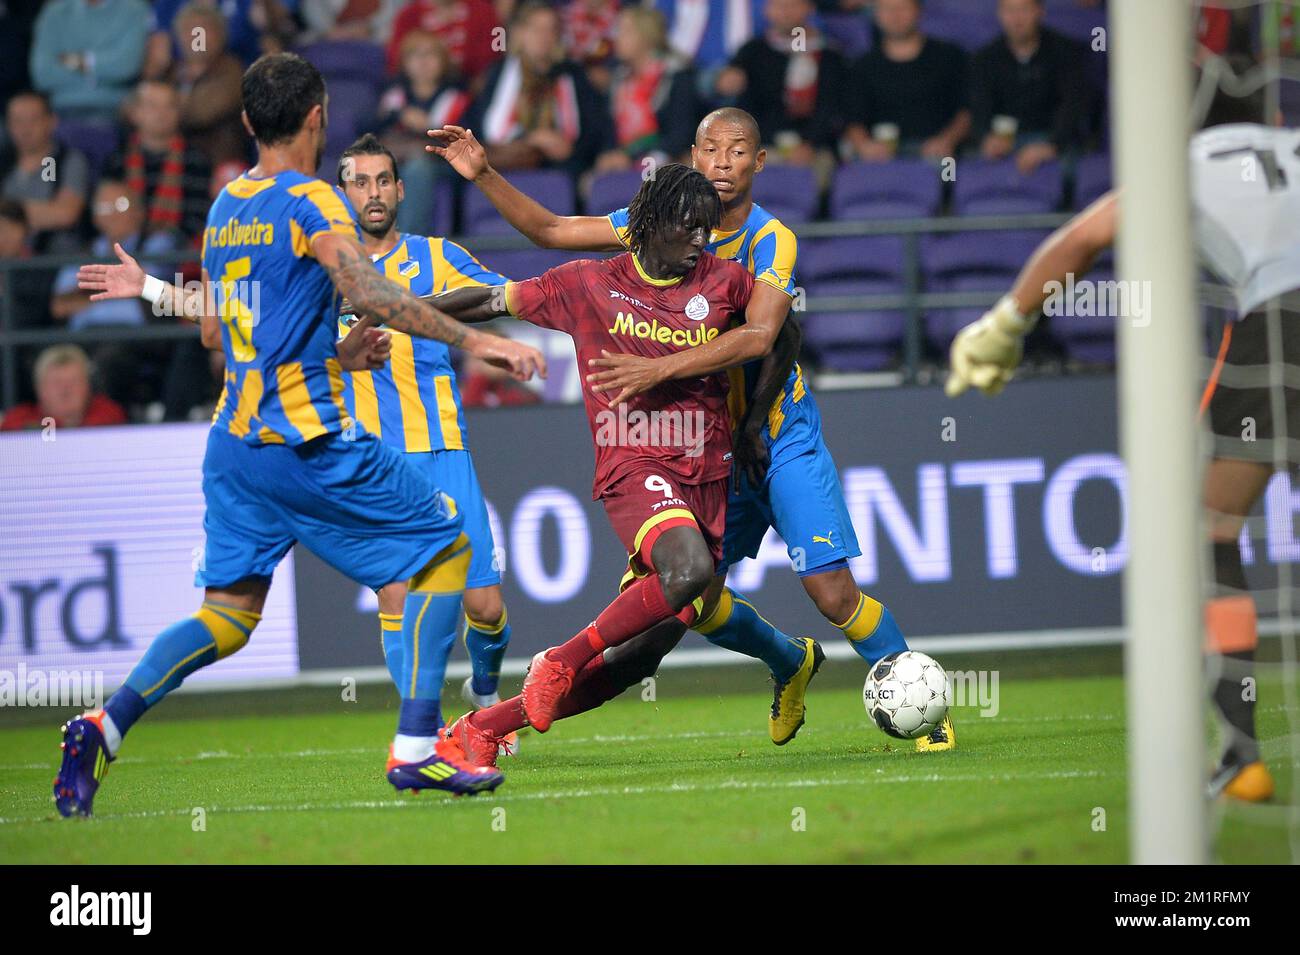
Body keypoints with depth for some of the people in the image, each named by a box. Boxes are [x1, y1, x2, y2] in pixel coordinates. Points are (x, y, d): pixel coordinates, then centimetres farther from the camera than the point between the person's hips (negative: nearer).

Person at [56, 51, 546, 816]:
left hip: (235, 438, 8)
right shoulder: (311, 203, -9)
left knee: (228, 614, 11)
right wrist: (476, 342, -26)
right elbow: (369, 293, -25)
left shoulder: (226, 207, 14)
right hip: (310, 439, -8)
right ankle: (415, 746, -2)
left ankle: (104, 726, -8)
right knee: (447, 547, 4)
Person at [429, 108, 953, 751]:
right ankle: (791, 662, 30)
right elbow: (551, 231, 6)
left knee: (832, 592, -14)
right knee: (698, 601, -1)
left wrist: (658, 369, -41)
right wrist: (483, 175, -7)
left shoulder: (771, 240, -17)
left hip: (782, 438, -5)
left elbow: (758, 337, -33)